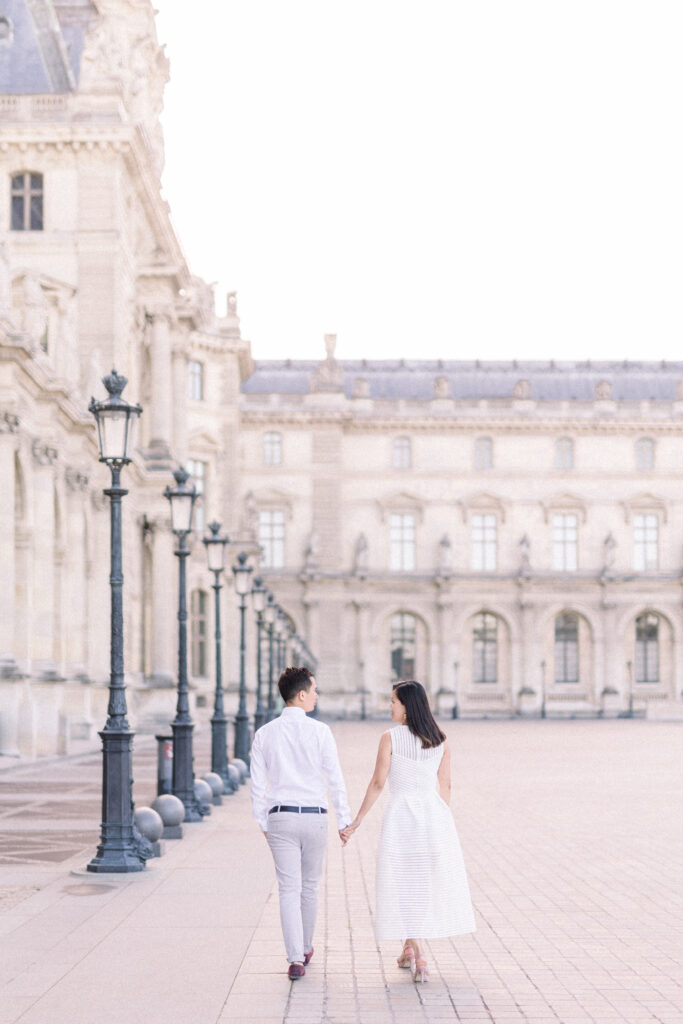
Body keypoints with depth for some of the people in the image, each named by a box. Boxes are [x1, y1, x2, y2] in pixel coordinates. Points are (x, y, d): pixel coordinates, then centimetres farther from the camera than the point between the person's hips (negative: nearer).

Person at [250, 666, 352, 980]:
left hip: (280, 817, 1)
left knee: (289, 889, 1)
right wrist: (344, 821, 1)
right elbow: (335, 780, -7)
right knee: (310, 887, 17)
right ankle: (305, 948, 32)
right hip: (315, 817, -1)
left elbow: (258, 785, 1)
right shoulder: (319, 731, -8)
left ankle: (296, 959, -8)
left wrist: (264, 824, 12)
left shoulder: (265, 734, 0)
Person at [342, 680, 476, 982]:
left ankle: (419, 957, -6)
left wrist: (357, 820, 0)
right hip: (434, 813, 3)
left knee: (405, 886, 4)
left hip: (401, 815, -3)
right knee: (430, 883, 16)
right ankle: (409, 951, 25)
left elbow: (377, 783, -7)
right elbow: (445, 786, 6)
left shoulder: (390, 738, -7)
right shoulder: (440, 741, 3)